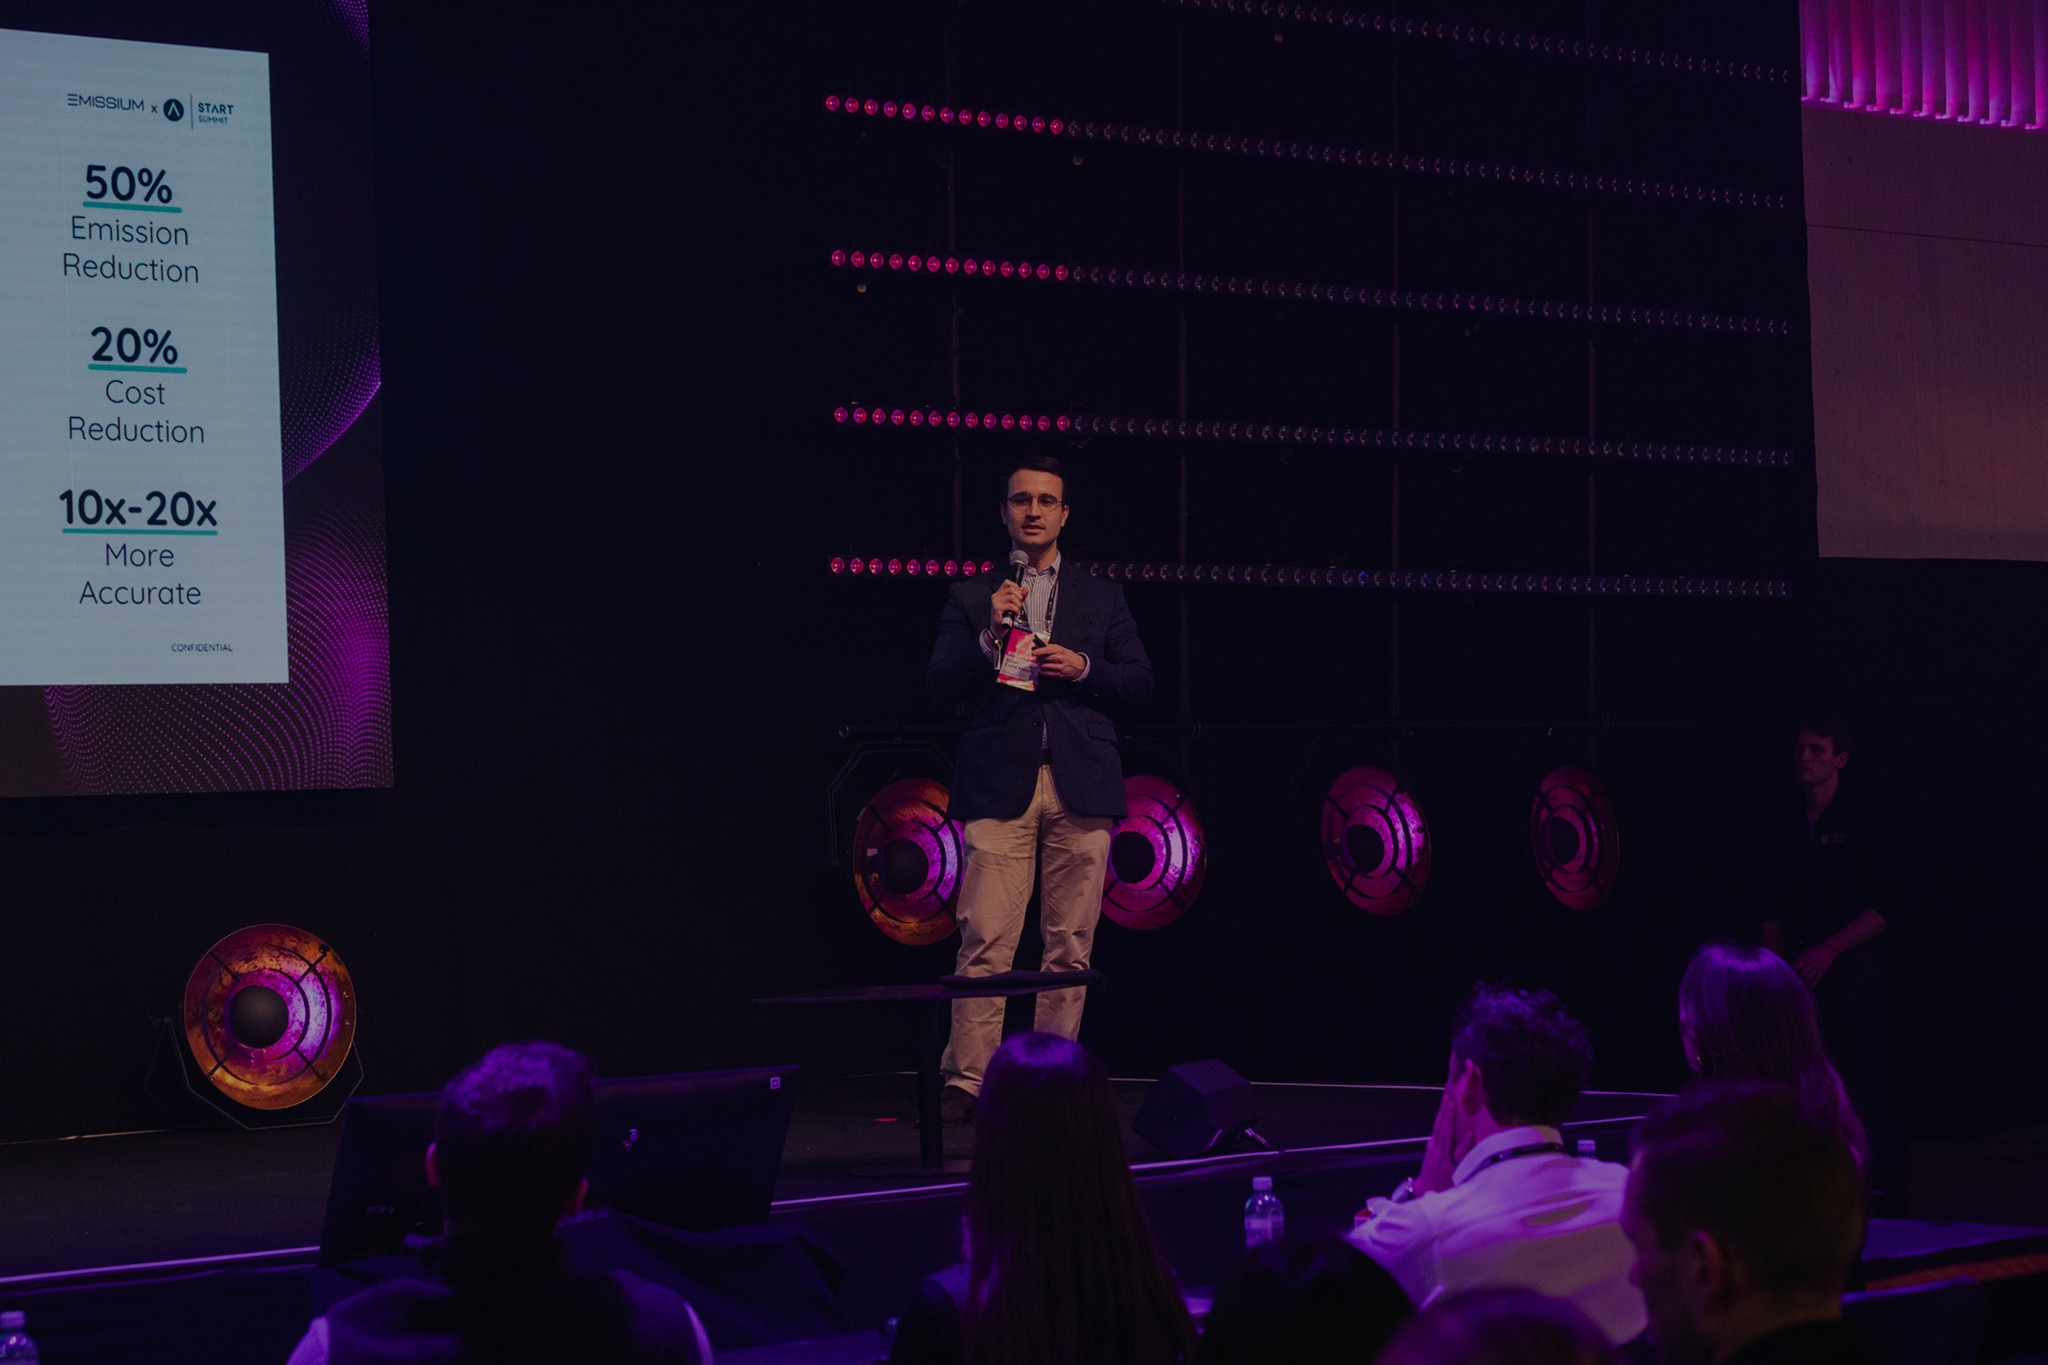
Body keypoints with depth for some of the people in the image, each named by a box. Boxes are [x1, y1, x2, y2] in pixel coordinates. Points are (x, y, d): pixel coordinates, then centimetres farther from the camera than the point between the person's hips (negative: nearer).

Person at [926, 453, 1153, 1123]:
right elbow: (940, 684, 4)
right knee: (986, 940, -11)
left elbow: (1141, 681, 13)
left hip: (1080, 786, 2)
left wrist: (1084, 668, -5)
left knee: (1070, 944, 0)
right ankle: (965, 1081, -13)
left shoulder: (1102, 598, 18)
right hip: (1000, 784, -2)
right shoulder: (970, 598, 13)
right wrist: (988, 636, -12)